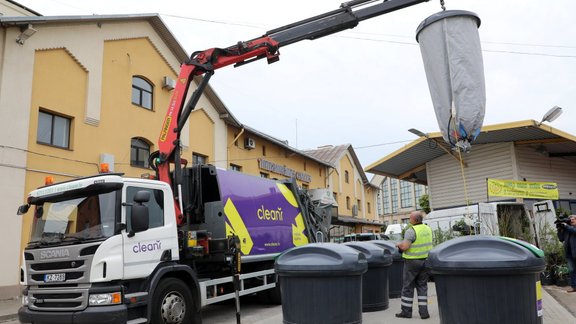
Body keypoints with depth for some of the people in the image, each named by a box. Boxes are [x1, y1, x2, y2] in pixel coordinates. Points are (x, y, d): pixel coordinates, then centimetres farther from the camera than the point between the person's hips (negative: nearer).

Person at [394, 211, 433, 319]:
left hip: (413, 262, -6)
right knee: (422, 286, 12)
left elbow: (404, 247, -24)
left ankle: (406, 311, 13)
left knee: (408, 286, 5)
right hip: (425, 260, 6)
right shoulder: (428, 229, 5)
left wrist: (399, 244, -4)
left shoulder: (411, 231, -19)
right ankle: (423, 312, 11)